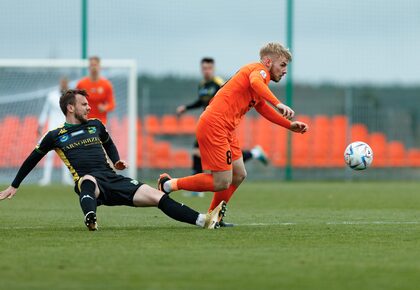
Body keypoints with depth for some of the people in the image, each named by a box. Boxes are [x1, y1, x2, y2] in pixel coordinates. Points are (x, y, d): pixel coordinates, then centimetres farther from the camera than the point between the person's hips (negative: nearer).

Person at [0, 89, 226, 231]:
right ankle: (90, 219, -73)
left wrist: (117, 161, 17)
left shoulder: (95, 125, 18)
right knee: (88, 180, -43)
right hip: (90, 182, -4)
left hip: (113, 179, 4)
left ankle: (204, 220, -22)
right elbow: (32, 159, 18)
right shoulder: (55, 136, 7)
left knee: (157, 197, -12)